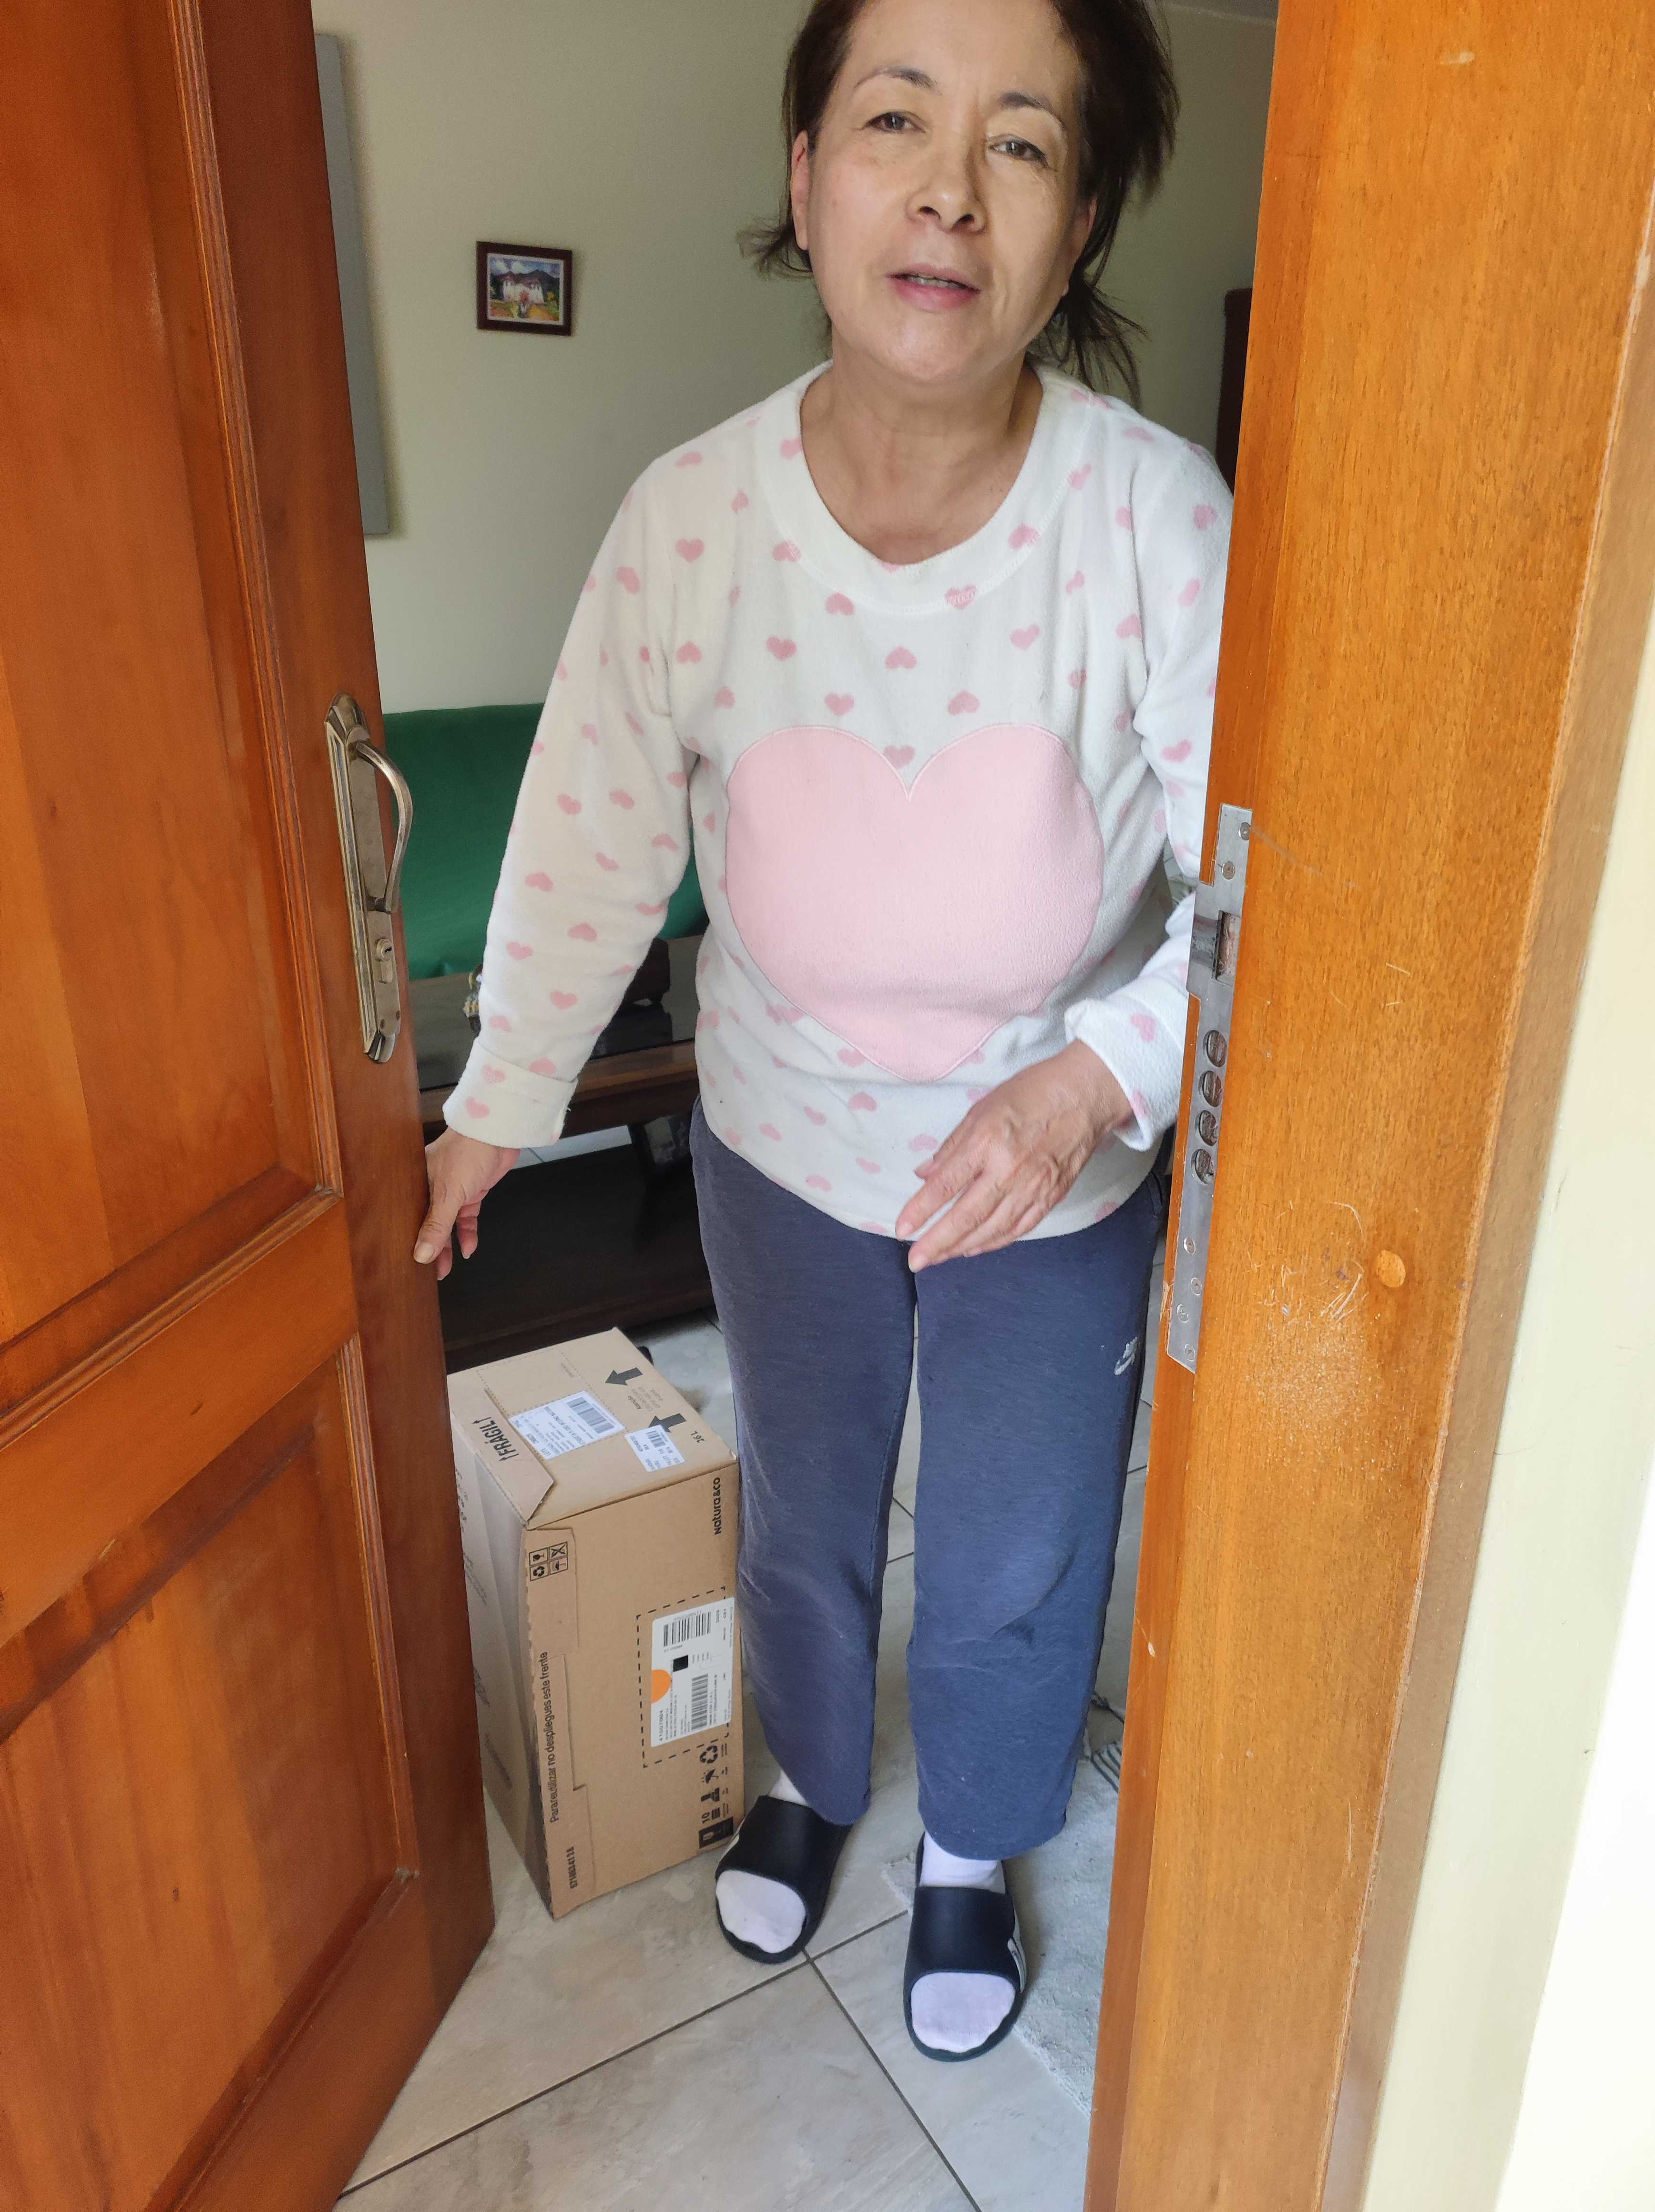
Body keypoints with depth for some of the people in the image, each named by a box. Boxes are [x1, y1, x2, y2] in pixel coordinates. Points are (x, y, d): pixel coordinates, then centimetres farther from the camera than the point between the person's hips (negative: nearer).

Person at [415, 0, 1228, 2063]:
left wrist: (1088, 1077, -32)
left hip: (1062, 1168, -1)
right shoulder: (690, 517, -17)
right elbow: (590, 846, -6)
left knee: (1013, 1563, 19)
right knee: (801, 1513, 24)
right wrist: (495, 1110, 1)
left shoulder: (1156, 516, -22)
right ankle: (810, 1778, 59)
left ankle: (970, 1848, 53)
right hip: (785, 1140, 2)